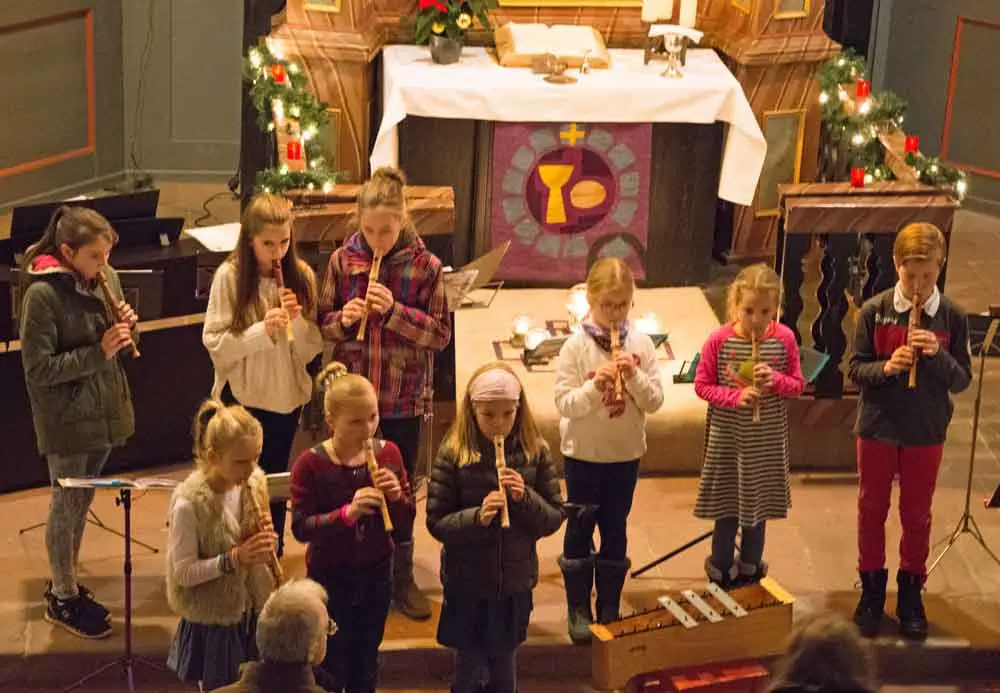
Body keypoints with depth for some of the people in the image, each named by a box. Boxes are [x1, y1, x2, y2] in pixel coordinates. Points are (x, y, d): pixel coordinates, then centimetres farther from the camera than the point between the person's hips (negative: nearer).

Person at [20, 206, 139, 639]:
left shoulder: (105, 278, -1)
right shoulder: (42, 295, -21)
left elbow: (123, 348, 10)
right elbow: (38, 369, -20)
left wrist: (128, 328, -13)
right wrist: (98, 352, -25)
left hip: (104, 409, 6)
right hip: (65, 418, -6)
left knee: (81, 502, 19)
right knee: (67, 506, 6)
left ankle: (64, 583, 35)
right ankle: (63, 601, 21)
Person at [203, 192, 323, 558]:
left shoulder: (302, 276, -4)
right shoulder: (229, 276, -11)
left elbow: (312, 349, -1)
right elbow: (214, 343, -13)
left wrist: (298, 319, -19)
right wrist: (261, 330, -24)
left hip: (286, 395, 3)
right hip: (242, 396, -2)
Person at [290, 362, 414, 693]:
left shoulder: (388, 454, -6)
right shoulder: (310, 464, -16)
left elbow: (406, 525, -1)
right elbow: (300, 527, -21)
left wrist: (396, 497, -22)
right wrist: (347, 513, -34)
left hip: (376, 575, 3)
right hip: (329, 578, -3)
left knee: (366, 666, 18)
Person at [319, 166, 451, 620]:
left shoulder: (424, 266, -7)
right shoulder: (342, 260, -2)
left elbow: (440, 334, -7)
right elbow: (322, 323, 5)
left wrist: (395, 311, -19)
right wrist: (343, 319, -17)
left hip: (402, 399, -1)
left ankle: (402, 577, 26)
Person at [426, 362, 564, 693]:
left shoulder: (536, 452, -6)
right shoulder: (453, 454, -12)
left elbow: (554, 518, -3)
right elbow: (436, 523, -11)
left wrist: (525, 498, -21)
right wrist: (477, 517, -27)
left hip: (515, 582, 2)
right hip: (466, 584, -2)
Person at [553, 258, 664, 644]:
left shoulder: (641, 344, -4)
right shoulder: (576, 346, -10)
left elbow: (654, 402, -5)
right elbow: (564, 403, -14)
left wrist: (634, 377, -22)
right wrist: (594, 387, -29)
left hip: (625, 453, 2)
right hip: (583, 453, -2)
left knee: (615, 530, 12)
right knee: (580, 529, 7)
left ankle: (610, 609, 23)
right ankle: (578, 610, 18)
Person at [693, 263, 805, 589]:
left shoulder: (785, 339, -8)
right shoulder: (719, 340, -13)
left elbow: (798, 385, 1)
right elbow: (702, 385, -6)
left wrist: (776, 380, -20)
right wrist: (735, 396, -21)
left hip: (767, 442, 2)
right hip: (727, 440, -2)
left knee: (758, 512, 15)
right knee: (727, 513, 7)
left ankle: (750, 576, 33)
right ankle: (721, 578, 26)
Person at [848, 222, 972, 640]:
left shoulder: (952, 317, -7)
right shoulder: (874, 311, -9)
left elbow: (963, 380, -5)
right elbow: (855, 368, -4)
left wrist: (938, 355, -23)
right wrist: (885, 368, -23)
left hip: (926, 433, 0)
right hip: (877, 428, 0)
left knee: (917, 515, 12)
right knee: (872, 509, 12)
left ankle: (911, 594, 27)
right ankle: (871, 590, 27)